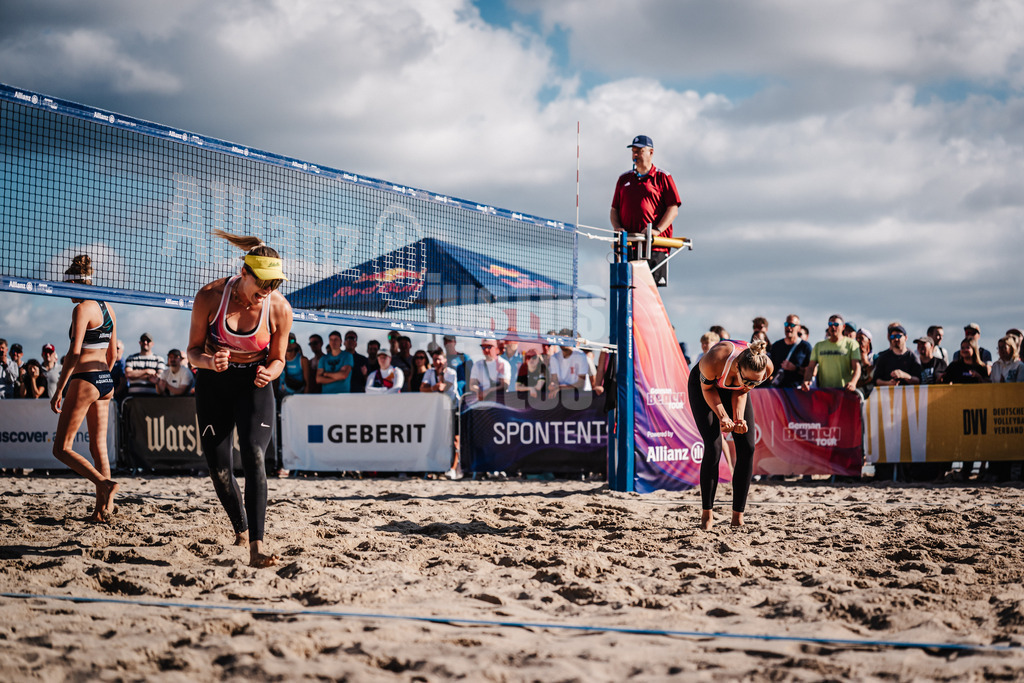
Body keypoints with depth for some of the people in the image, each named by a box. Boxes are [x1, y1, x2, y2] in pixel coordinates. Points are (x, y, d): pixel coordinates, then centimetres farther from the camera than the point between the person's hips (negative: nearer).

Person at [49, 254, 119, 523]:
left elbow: (74, 353, -18)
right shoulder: (107, 308, 12)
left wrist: (59, 390, -15)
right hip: (105, 380, 8)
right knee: (98, 446, 9)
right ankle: (102, 509, 5)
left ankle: (104, 484, -22)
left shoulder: (82, 308, -13)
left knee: (61, 448, -4)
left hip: (84, 380, -8)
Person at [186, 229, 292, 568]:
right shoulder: (210, 296, -15)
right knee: (218, 469, 3)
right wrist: (209, 362, -29)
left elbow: (277, 359, 1)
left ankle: (256, 547, -29)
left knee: (254, 456, -23)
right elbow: (193, 351, -6)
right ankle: (240, 530, 31)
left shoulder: (280, 308, -13)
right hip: (213, 385, 1)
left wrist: (268, 373, -22)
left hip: (254, 385, -1)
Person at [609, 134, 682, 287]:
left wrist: (657, 230, -15)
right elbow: (614, 209, 21)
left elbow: (673, 209, -1)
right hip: (627, 244, 4)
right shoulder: (623, 179, 19)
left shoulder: (663, 178, 6)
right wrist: (618, 228, 0)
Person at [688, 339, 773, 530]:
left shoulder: (766, 368, -32)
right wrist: (723, 417, -30)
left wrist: (739, 418, -25)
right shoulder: (714, 362, -43)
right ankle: (706, 514, -3)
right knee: (713, 448, -16)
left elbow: (741, 391, -12)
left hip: (732, 389, 4)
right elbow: (707, 389, -20)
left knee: (747, 448, -7)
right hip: (703, 386, -4)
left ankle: (738, 516, 2)